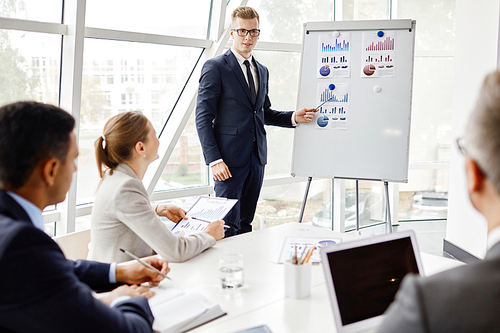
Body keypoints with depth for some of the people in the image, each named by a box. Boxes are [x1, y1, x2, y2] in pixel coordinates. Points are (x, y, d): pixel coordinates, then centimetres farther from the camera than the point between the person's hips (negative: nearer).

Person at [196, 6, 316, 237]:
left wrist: (293, 117, 6)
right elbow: (203, 117, -9)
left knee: (246, 224, 13)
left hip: (256, 157, 7)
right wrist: (214, 159, -17)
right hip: (230, 157, -6)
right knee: (228, 226, -5)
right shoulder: (215, 67, -5)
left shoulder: (262, 71, 17)